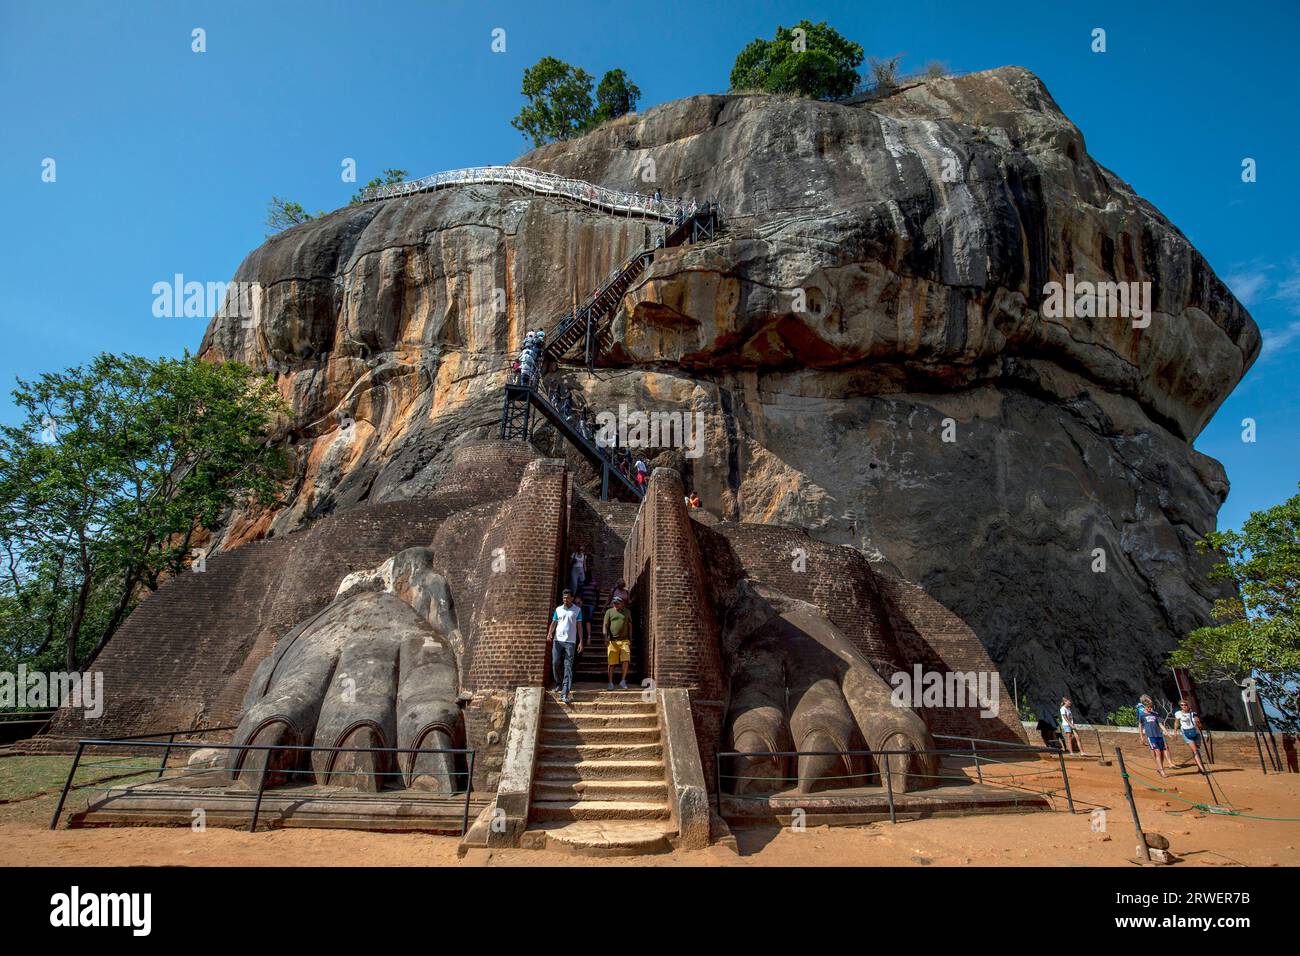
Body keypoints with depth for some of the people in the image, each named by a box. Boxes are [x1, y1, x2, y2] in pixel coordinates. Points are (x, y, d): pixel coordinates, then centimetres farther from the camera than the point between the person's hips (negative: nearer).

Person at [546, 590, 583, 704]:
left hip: (570, 641, -2)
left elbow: (579, 626, 5)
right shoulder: (558, 609, 11)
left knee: (568, 667, -7)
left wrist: (581, 642, -1)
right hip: (558, 640, 2)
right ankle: (559, 683, 25)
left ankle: (565, 693, -12)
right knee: (555, 663, -1)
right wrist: (549, 633, -10)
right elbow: (553, 623, 10)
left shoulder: (577, 610, 5)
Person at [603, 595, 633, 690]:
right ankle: (610, 683, 11)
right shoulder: (609, 612, 7)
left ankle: (623, 681, 3)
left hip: (624, 640, 1)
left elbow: (629, 625, 18)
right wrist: (606, 637, -11)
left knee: (626, 660, -11)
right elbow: (605, 625, 3)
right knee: (611, 663, 1)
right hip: (612, 641, -1)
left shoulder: (627, 612, 14)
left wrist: (630, 639, 12)